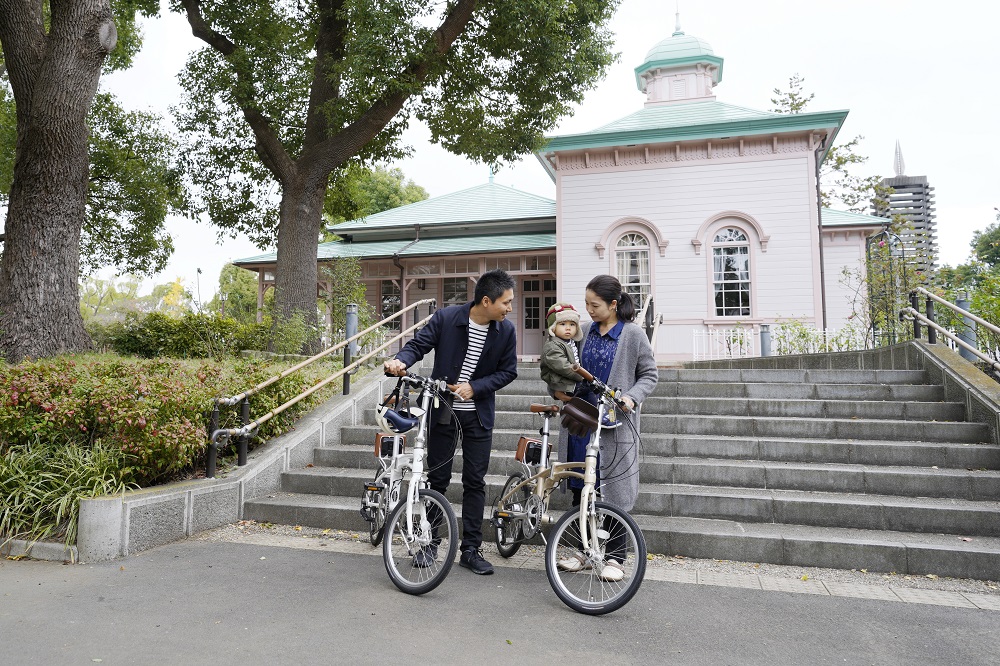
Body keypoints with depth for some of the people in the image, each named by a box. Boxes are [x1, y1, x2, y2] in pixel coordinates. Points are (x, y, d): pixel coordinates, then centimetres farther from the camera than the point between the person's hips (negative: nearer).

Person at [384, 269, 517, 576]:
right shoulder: (446, 317, -12)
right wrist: (401, 361, -32)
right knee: (437, 479, 8)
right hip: (443, 410, -1)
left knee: (475, 482, 6)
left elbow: (508, 371, -2)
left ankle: (471, 549, 19)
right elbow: (418, 344, -10)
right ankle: (429, 542, 25)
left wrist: (474, 387, -14)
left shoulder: (506, 330, -5)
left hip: (478, 414, 2)